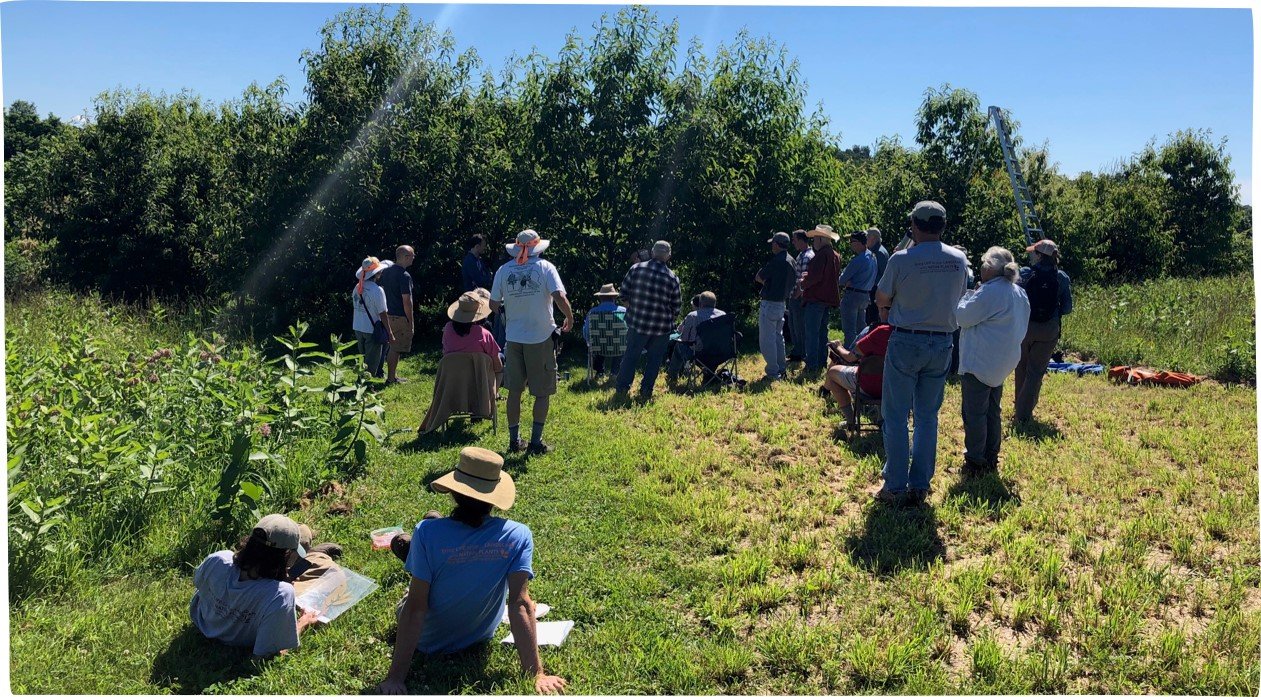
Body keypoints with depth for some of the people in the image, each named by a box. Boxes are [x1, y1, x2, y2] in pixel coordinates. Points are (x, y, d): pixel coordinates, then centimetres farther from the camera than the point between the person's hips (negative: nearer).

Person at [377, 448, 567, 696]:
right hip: (481, 635, 3)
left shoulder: (427, 532, -31)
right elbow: (521, 604, -29)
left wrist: (395, 677, -22)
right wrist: (536, 674, -25)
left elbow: (415, 607, -29)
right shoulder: (519, 536, -27)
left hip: (429, 641, -3)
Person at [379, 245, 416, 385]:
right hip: (400, 317, -8)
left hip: (388, 315, 8)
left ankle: (392, 375, 27)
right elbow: (406, 301, -20)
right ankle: (391, 378, 7)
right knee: (396, 348, 0)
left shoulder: (386, 271, 7)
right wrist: (411, 321, -13)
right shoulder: (404, 276, -18)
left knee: (392, 346, 17)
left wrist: (385, 312, 19)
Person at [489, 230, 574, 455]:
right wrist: (570, 318, -2)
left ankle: (514, 440, 19)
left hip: (514, 338, 3)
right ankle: (536, 441, 9)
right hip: (541, 337, -3)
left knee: (514, 390, 13)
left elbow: (493, 305, 2)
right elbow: (560, 297, -19)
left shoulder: (503, 271, 1)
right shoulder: (545, 268, -8)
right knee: (543, 392, 8)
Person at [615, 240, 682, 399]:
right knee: (654, 359, 12)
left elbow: (624, 294, 1)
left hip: (637, 322, 1)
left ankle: (622, 388, 14)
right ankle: (646, 390, 13)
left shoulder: (636, 269, -4)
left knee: (630, 356, 12)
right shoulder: (672, 278, -5)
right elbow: (676, 307, 0)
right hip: (661, 326, -1)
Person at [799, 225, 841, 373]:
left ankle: (812, 365, -6)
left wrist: (803, 283, -5)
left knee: (811, 333, -6)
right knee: (822, 331, 16)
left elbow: (815, 276, -24)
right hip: (828, 298, 10)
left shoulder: (821, 255, -17)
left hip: (815, 298, -10)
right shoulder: (836, 255, 13)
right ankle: (821, 362, 22)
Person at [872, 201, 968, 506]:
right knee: (927, 417, 12)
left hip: (906, 342, -4)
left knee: (896, 416, 4)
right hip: (942, 343, 4)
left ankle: (895, 486, 5)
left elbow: (882, 300, -2)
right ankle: (920, 486, 16)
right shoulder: (959, 260, 1)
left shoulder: (901, 259, -13)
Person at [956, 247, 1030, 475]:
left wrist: (967, 296, 0)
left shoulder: (989, 292, -20)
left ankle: (975, 462, 3)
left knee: (974, 413, -2)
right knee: (993, 411, 16)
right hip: (1000, 363, 9)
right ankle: (991, 459, 25)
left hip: (979, 362, -9)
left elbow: (963, 317, -16)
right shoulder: (1018, 293, 11)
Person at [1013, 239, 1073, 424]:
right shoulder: (1062, 278, -4)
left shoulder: (1025, 274, -9)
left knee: (1021, 368, 18)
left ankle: (1020, 408, 28)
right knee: (1036, 371, 6)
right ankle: (1024, 414, 3)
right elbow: (1067, 308, -2)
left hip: (1025, 326, 0)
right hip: (1049, 330, 1)